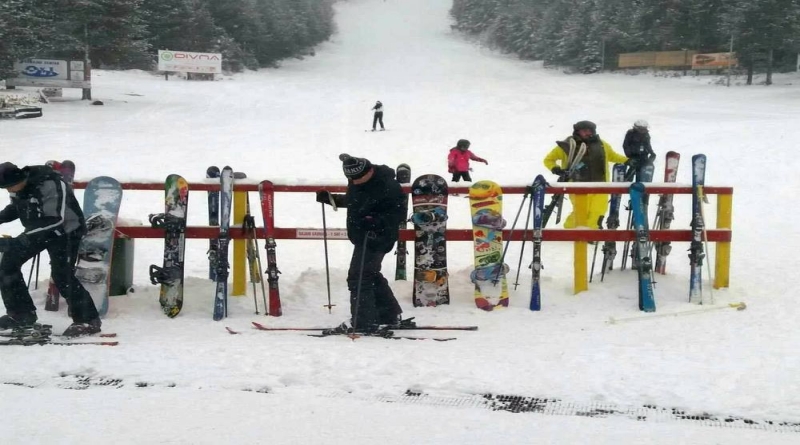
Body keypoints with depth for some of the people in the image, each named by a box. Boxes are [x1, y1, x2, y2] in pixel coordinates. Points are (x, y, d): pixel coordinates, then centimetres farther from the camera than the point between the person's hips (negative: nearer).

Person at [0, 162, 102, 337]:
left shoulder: (51, 185, -33)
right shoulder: (17, 186, -9)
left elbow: (54, 220, -37)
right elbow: (15, 208, 10)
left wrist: (16, 242, -39)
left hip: (65, 230, -8)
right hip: (38, 230, 8)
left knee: (62, 276, -16)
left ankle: (88, 321, -4)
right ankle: (21, 314, 15)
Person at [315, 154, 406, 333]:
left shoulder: (388, 186, -22)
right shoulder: (355, 182, 5)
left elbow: (399, 213, -21)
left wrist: (376, 221, -35)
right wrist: (331, 198, 12)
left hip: (375, 240, -10)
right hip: (362, 238, 10)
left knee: (358, 278, -10)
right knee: (371, 276, 20)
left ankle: (364, 323, -4)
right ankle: (390, 316, 34)